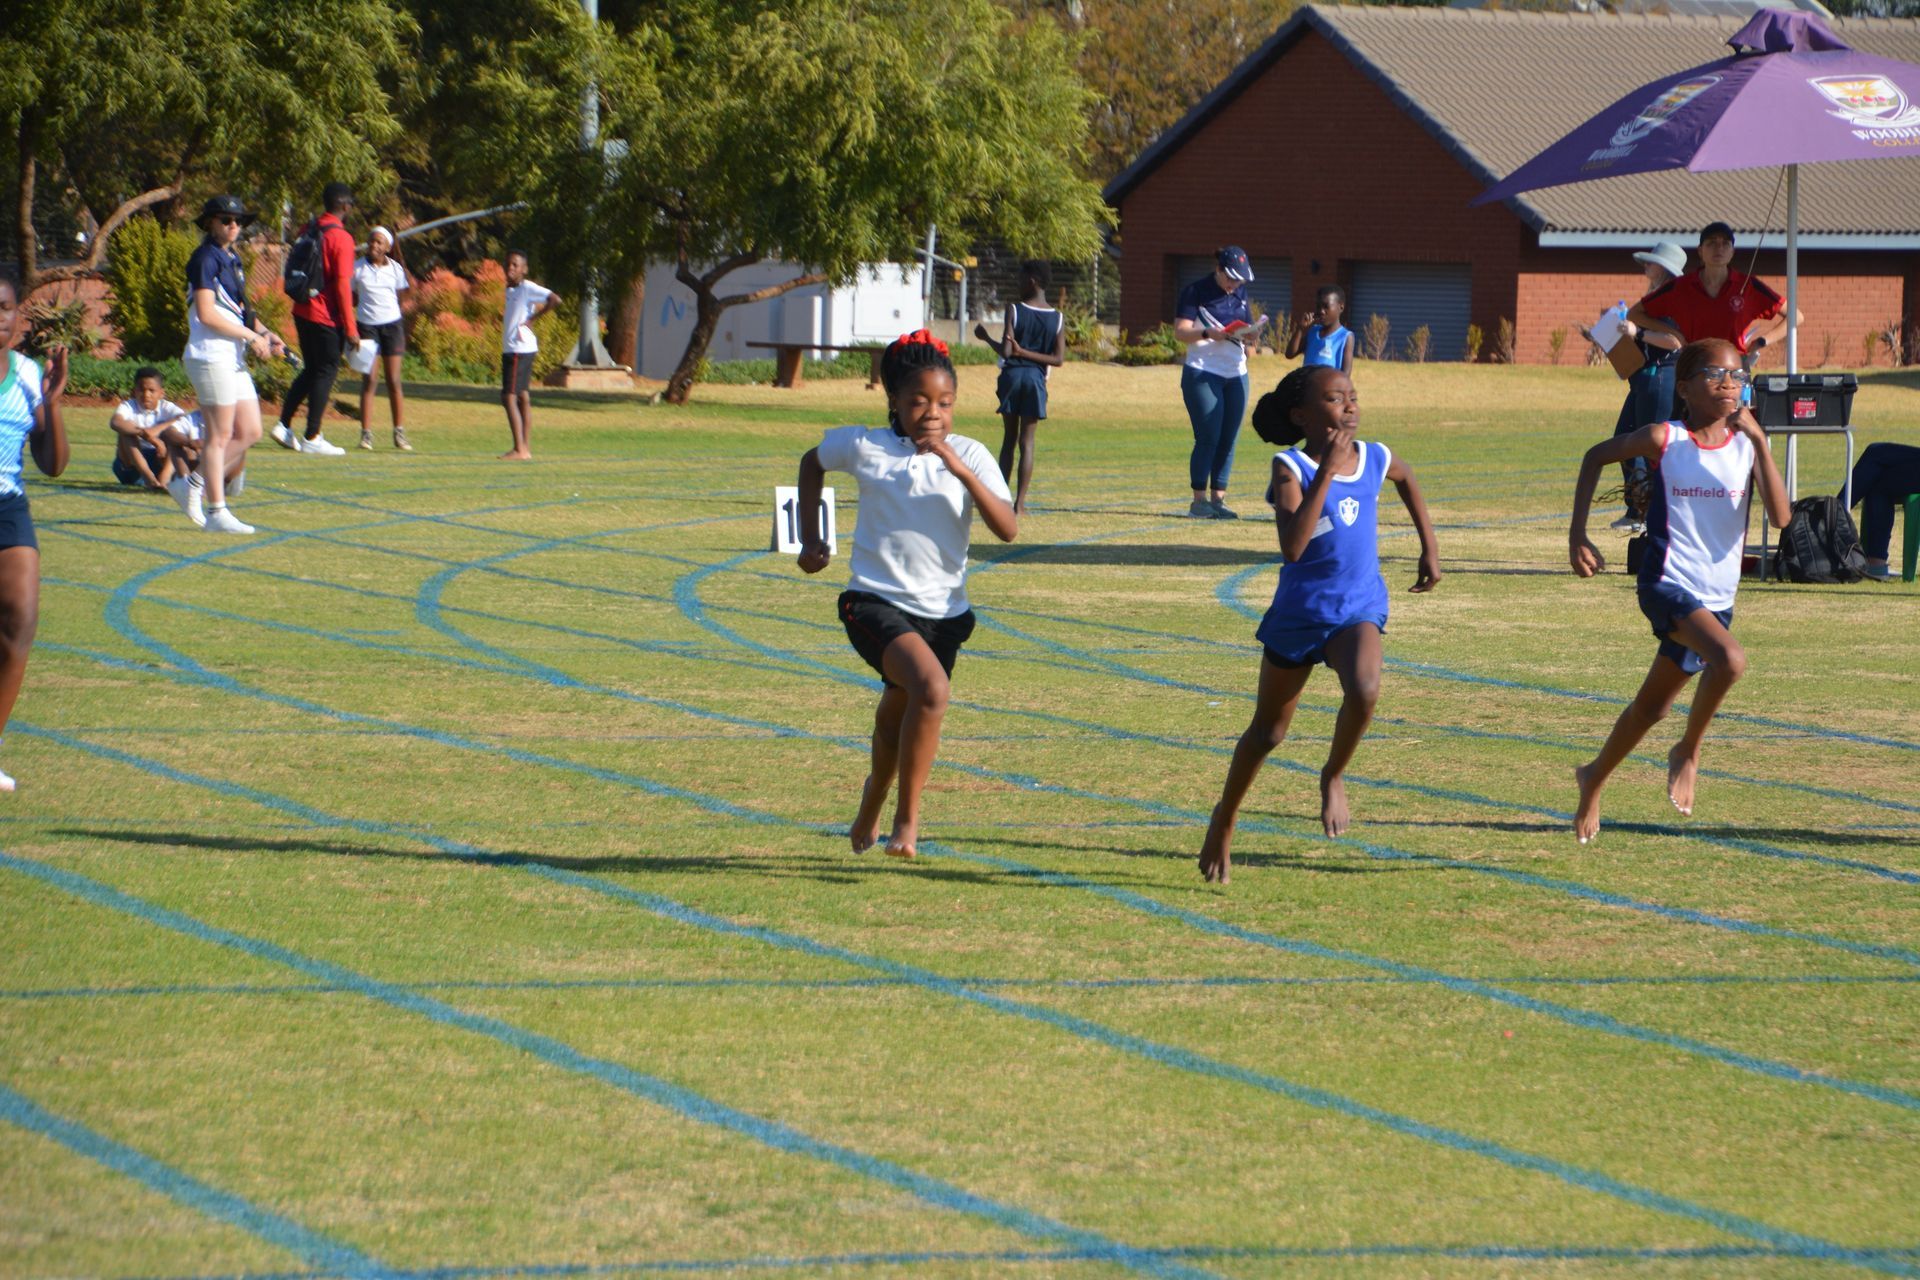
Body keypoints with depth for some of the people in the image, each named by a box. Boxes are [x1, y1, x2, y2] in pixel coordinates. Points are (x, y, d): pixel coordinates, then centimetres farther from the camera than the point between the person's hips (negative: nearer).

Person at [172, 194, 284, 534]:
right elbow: (207, 315, -18)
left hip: (234, 359, 9)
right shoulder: (205, 259, -10)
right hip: (211, 357, -9)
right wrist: (252, 336, -13)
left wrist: (264, 333, 7)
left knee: (250, 432, 8)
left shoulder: (232, 260, 18)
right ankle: (216, 512, -3)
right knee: (220, 435, -7)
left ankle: (191, 485, 17)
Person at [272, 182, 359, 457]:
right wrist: (350, 329, -14)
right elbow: (342, 284, -18)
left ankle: (284, 425, 14)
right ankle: (312, 437, 0)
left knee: (310, 370, 18)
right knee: (326, 372, 0)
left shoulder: (309, 230, 9)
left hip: (302, 312, 8)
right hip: (327, 317, -8)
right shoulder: (341, 238, -15)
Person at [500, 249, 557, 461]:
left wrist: (532, 319, -17)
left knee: (509, 396, -12)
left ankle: (520, 449, -13)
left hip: (520, 349, -10)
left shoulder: (527, 288, -12)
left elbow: (554, 300, -22)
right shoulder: (509, 290, 16)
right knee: (523, 397, 9)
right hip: (510, 347, 10)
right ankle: (526, 448, 11)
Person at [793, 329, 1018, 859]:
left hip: (943, 611, 3)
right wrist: (810, 540, 16)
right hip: (876, 602, -3)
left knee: (897, 716, 18)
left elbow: (1008, 528, -16)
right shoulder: (863, 447, -3)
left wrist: (962, 471, -26)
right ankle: (907, 818, -17)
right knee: (931, 687, -28)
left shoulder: (969, 456, -3)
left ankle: (874, 797, 51)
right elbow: (812, 463, 19)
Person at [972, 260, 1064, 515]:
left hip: (1012, 374, -1)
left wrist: (986, 337, 4)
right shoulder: (1058, 319, 1)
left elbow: (1006, 351, -12)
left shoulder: (1015, 311, -8)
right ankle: (1019, 503, -2)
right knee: (1027, 441, 4)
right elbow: (1059, 359, -5)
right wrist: (1025, 352, -5)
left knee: (1009, 438, 11)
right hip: (1036, 379, 1)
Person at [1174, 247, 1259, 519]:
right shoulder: (1196, 292, -5)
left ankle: (1218, 499, 6)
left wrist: (1251, 334, -6)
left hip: (1236, 376, 6)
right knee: (1208, 436, -11)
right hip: (1202, 374, -6)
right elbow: (1180, 331, -11)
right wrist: (1208, 333, -28)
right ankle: (1199, 500, -6)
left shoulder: (1240, 294, 13)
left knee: (1228, 439, 2)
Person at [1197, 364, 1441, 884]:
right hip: (1298, 611, -2)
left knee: (1364, 690, -31)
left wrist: (1430, 547, 19)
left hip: (1358, 607, 2)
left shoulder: (1375, 459, -3)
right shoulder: (1292, 468, -17)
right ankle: (1224, 822, 38)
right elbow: (1292, 547, -32)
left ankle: (1333, 777, -2)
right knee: (1267, 732, 13)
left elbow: (1408, 481, 24)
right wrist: (1326, 472, -33)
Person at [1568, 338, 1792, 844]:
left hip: (1717, 598, 5)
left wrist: (1759, 441, -20)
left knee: (1653, 706, 18)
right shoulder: (1664, 439, -7)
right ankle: (1688, 754, -8)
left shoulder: (1745, 445, 0)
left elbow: (1780, 517, -13)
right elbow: (1596, 456, 9)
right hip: (1668, 587, -5)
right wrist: (1577, 533, 5)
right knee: (1729, 659, -31)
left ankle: (1594, 779, 42)